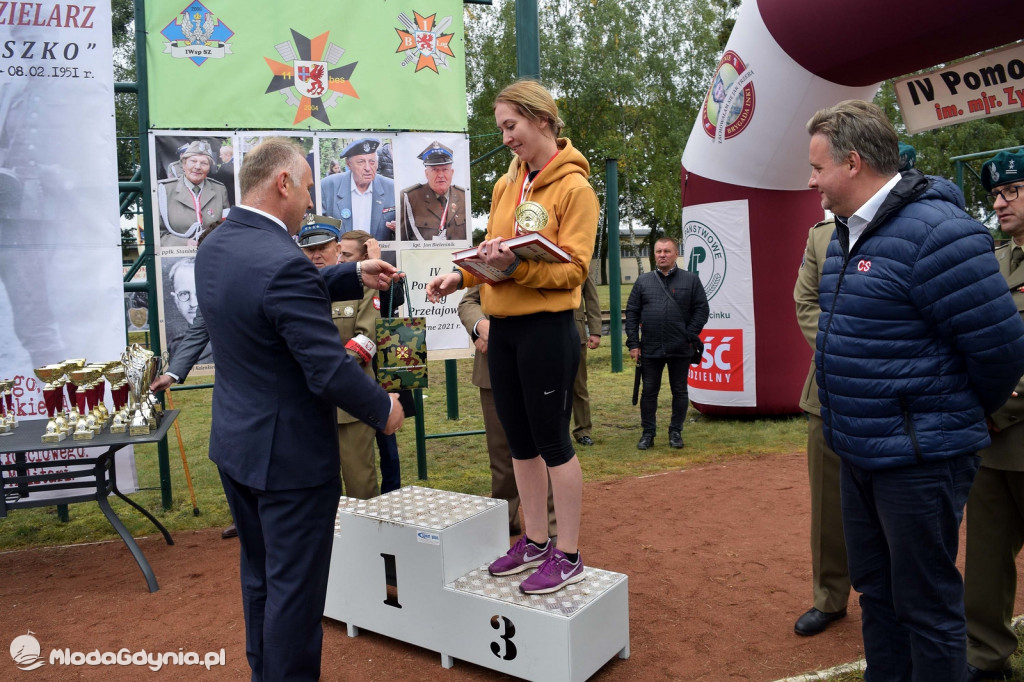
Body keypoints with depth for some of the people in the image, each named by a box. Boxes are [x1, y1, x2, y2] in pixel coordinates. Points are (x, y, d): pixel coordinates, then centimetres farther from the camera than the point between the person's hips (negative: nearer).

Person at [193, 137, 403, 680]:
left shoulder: (214, 247, 1)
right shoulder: (283, 263, -27)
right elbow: (331, 371, -26)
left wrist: (355, 277, 10)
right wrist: (383, 409, -10)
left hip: (234, 444, 10)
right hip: (290, 452, -9)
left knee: (260, 573, 25)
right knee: (294, 586, 8)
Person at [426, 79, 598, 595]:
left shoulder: (573, 187, -8)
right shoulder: (506, 184, 13)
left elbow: (573, 268, -14)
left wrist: (516, 265, -28)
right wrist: (462, 275, 1)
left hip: (546, 327, -7)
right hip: (503, 325, 7)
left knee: (552, 440, 2)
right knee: (519, 441, 14)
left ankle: (568, 556, 17)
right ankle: (535, 542, 30)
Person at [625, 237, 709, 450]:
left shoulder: (691, 280, 2)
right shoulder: (643, 281, 6)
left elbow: (702, 309, 0)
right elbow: (632, 313, 4)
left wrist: (690, 337, -8)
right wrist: (633, 343, -2)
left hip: (680, 349, -1)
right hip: (650, 349, 1)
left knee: (679, 391, 9)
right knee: (649, 392, 6)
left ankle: (676, 432, 22)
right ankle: (648, 433, 17)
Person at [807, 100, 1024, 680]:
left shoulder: (935, 230, -19)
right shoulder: (847, 235, 9)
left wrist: (963, 415, -2)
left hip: (918, 459, -9)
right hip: (859, 453, 9)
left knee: (926, 607, 7)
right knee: (876, 590, 21)